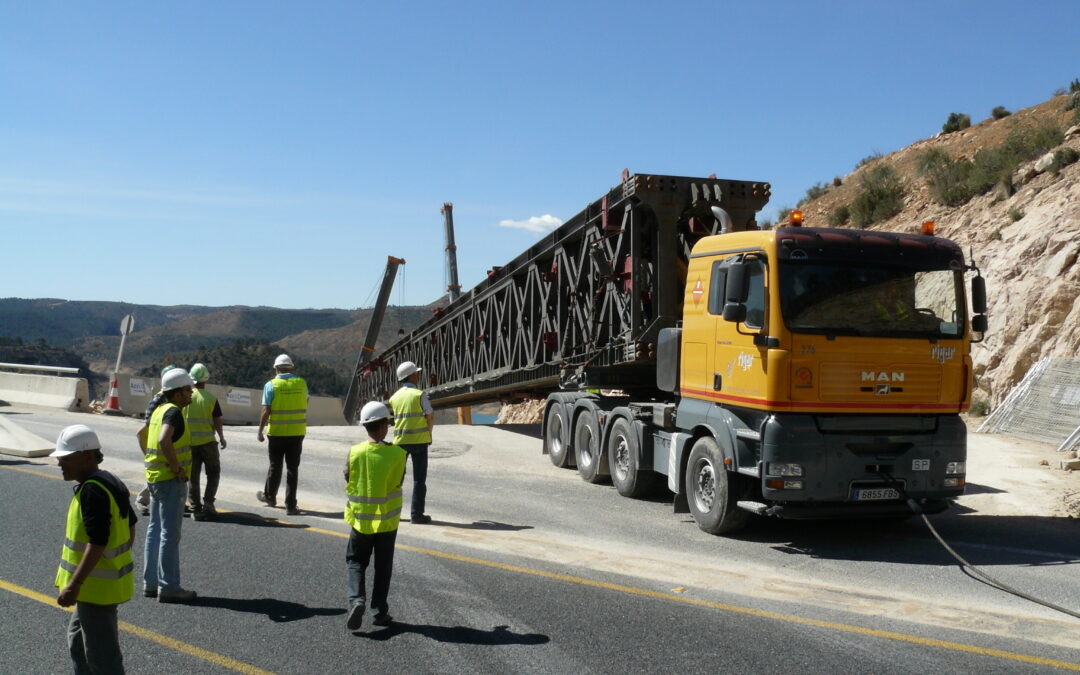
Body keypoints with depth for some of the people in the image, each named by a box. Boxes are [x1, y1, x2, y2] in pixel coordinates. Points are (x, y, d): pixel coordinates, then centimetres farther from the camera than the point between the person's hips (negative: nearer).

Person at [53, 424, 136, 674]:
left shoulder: (91, 491, -23)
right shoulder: (110, 483, 8)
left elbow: (97, 543, -27)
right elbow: (130, 529, 15)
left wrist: (75, 584, -26)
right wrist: (119, 561, 24)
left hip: (97, 586, -11)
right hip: (109, 580, 11)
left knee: (101, 653, -1)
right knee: (77, 639, 27)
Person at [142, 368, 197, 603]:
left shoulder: (159, 410, 13)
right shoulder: (174, 412, -17)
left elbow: (144, 435, 26)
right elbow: (164, 441, -32)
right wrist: (177, 468, -22)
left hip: (155, 477, 10)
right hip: (171, 480, -10)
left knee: (155, 529, 14)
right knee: (170, 533, -5)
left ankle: (151, 583, 21)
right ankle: (168, 587, 0)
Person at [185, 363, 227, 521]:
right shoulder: (211, 398, -7)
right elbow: (217, 423, -6)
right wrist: (222, 438, 9)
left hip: (189, 442, 2)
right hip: (207, 441, -2)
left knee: (192, 476, 9)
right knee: (213, 473, 12)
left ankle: (196, 509, 9)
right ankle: (208, 503, -3)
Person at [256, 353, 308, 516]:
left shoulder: (271, 385, -8)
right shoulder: (301, 383, 1)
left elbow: (266, 411, -10)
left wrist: (260, 431, -2)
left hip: (277, 432, -1)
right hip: (297, 432, 1)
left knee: (275, 466, 15)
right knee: (292, 468, 4)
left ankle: (269, 496, 35)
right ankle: (290, 505, 3)